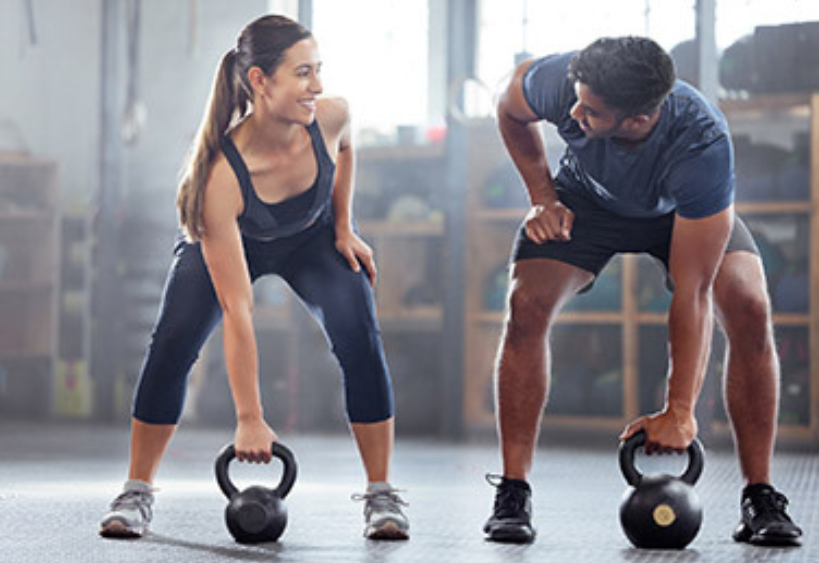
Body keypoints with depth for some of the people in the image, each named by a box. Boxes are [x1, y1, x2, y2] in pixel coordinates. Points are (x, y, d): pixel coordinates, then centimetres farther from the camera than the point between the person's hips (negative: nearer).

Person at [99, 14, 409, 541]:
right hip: (227, 241, -2)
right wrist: (249, 418, -39)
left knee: (359, 339, -18)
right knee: (172, 344, -20)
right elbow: (237, 310, -40)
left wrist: (344, 228, -4)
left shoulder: (331, 116, -33)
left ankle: (382, 496, -8)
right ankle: (137, 492, -3)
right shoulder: (221, 173, -41)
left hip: (314, 237, 2)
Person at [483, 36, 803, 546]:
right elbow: (510, 109, -8)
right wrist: (543, 197, -14)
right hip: (587, 199, 2)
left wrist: (679, 411, -38)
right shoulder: (562, 83, -37)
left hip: (682, 210, -1)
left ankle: (761, 500, -12)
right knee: (526, 307, -22)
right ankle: (512, 497, -12)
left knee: (750, 312, -24)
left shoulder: (704, 146, -43)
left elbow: (692, 292, -38)